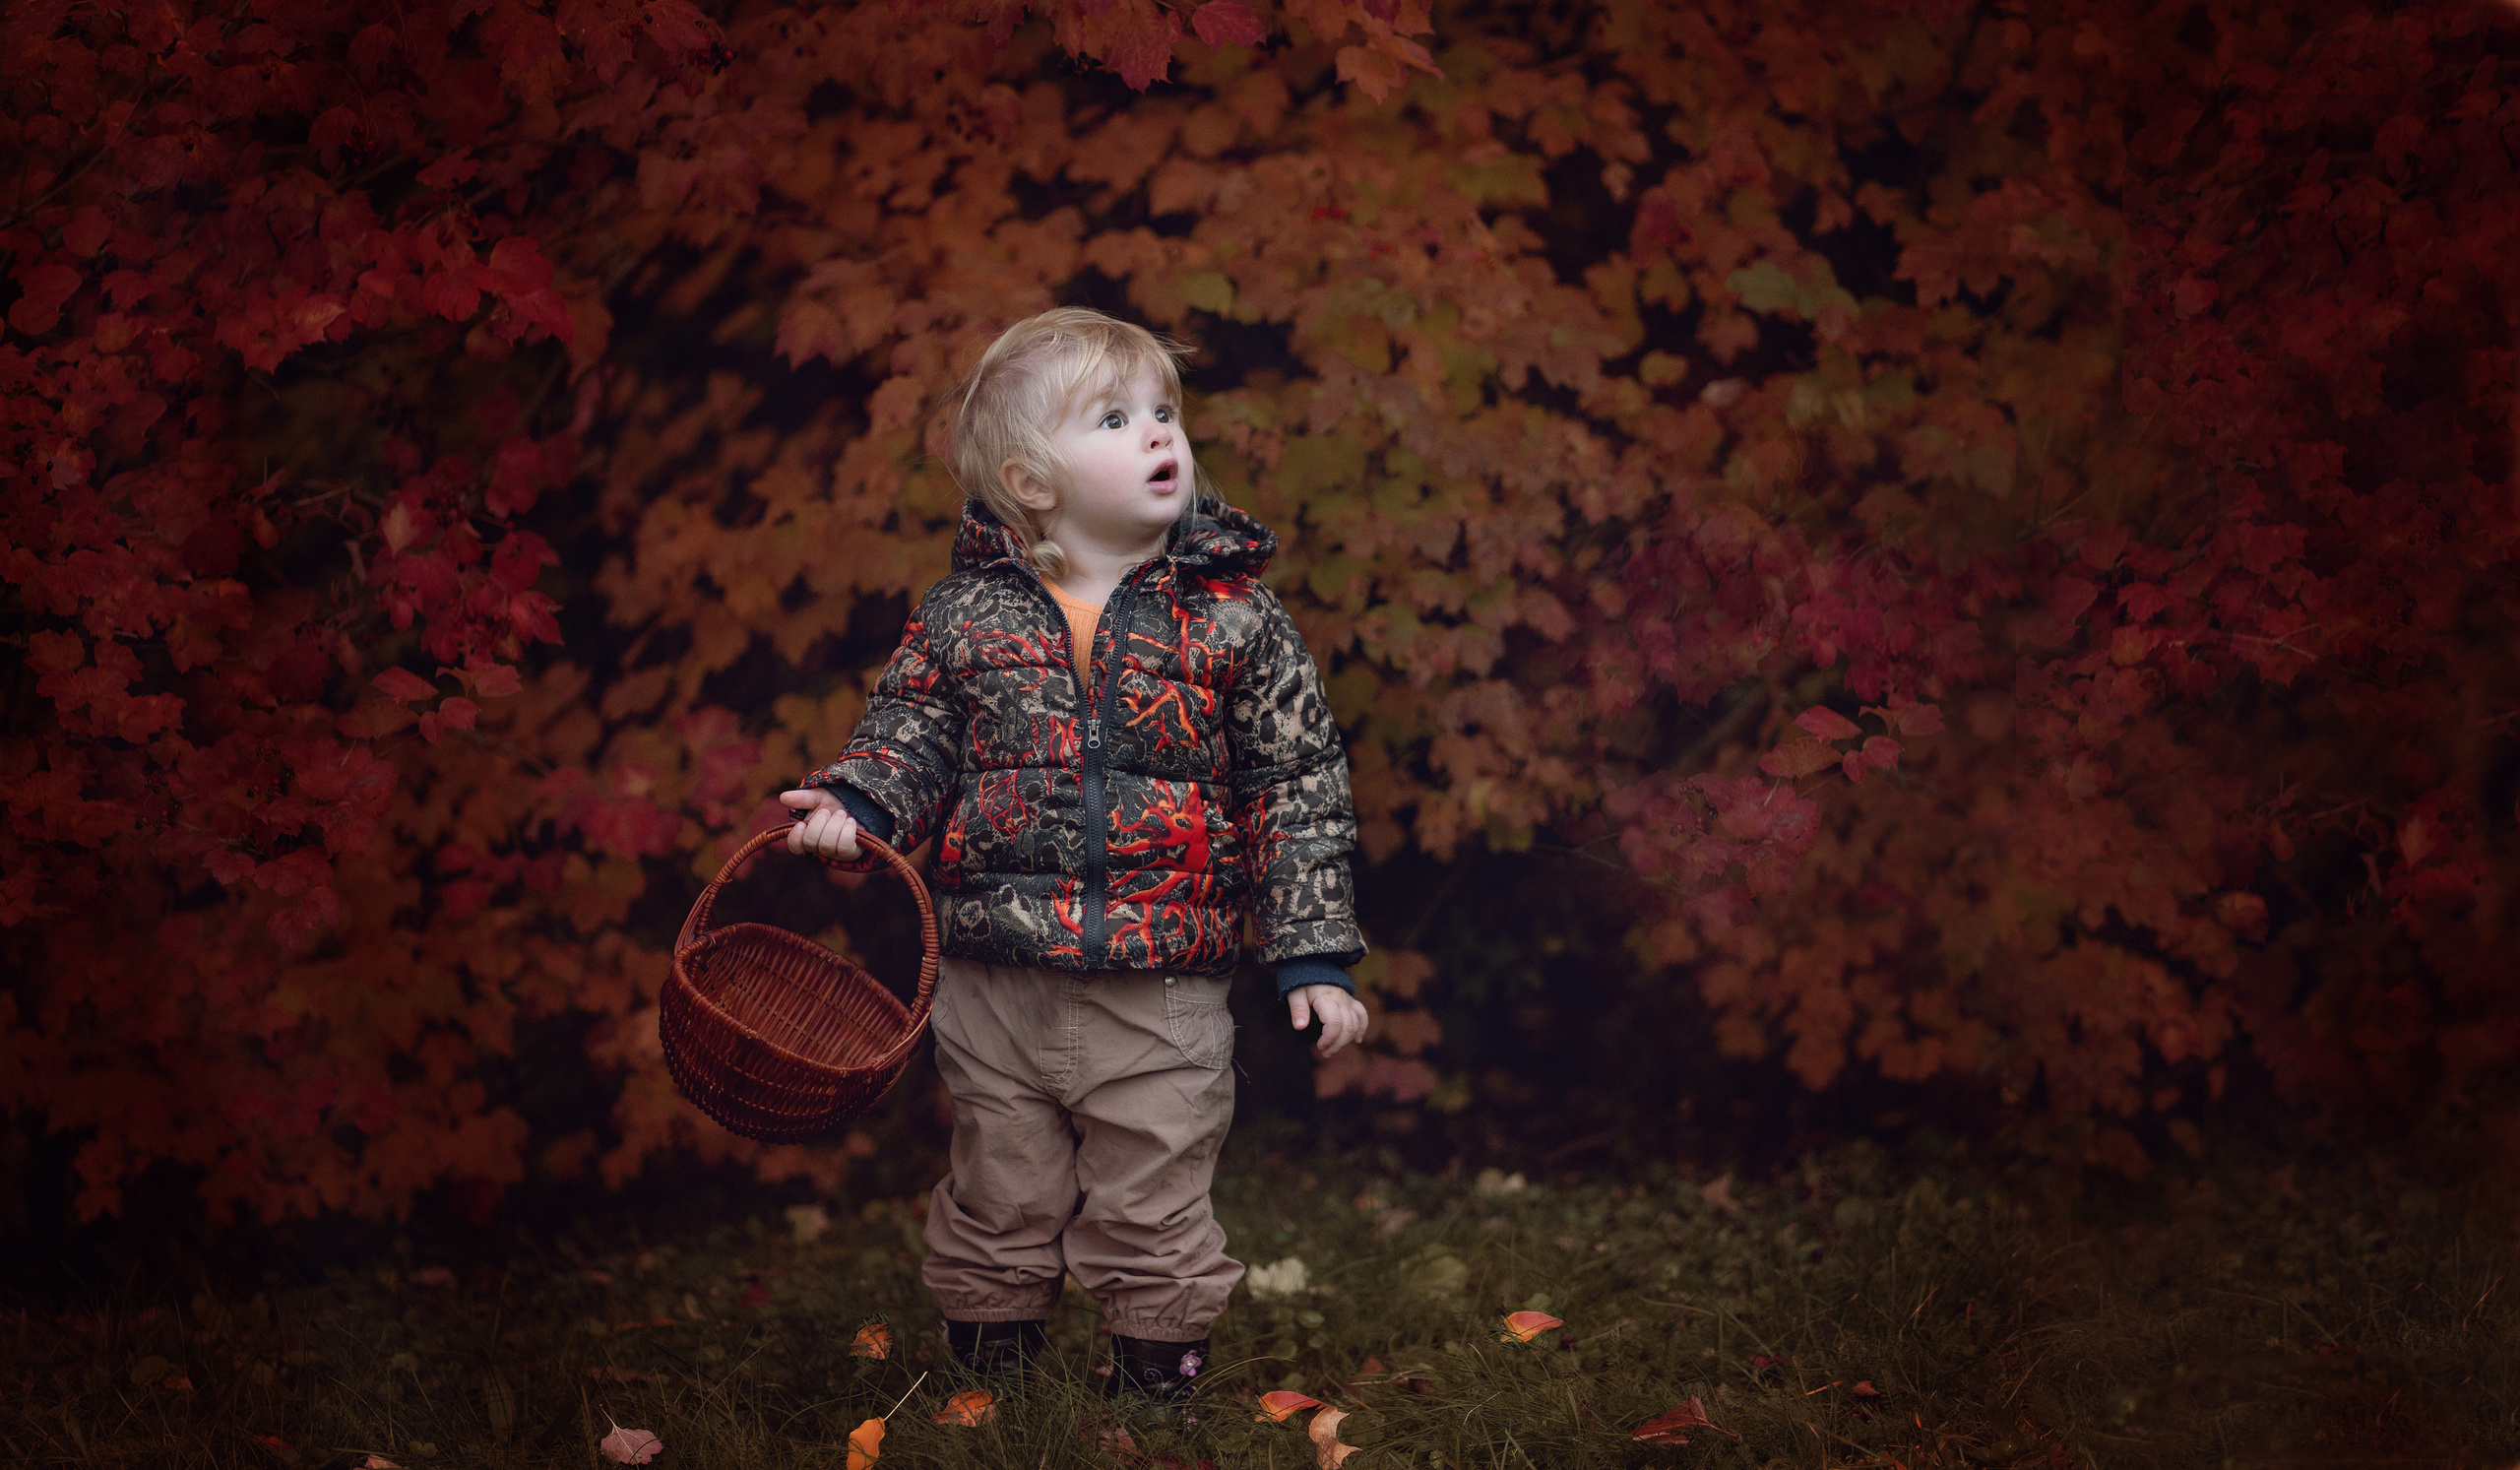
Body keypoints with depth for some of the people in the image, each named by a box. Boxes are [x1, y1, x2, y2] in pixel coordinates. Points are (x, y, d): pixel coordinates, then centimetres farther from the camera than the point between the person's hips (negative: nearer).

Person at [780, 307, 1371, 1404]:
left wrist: (1313, 955, -3)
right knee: (998, 1214, 15)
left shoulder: (1234, 616, -4)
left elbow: (1297, 787, -1)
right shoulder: (963, 614, -1)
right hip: (996, 991, 1)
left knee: (1153, 1227, 8)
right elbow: (912, 731, 10)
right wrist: (856, 807, -12)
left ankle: (1155, 1396, 25)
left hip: (1163, 997, -1)